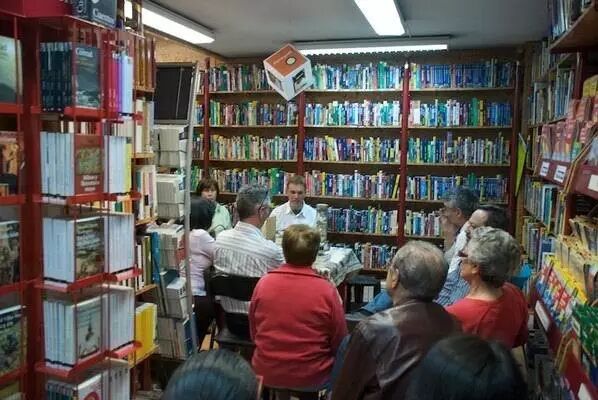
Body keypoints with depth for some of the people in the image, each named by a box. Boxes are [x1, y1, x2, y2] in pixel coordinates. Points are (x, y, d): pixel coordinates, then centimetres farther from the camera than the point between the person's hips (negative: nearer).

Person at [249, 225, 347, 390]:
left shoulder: (263, 283, -8)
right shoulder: (327, 290, -16)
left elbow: (254, 335, 5)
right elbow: (339, 344, -6)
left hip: (265, 373, 3)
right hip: (311, 379, -3)